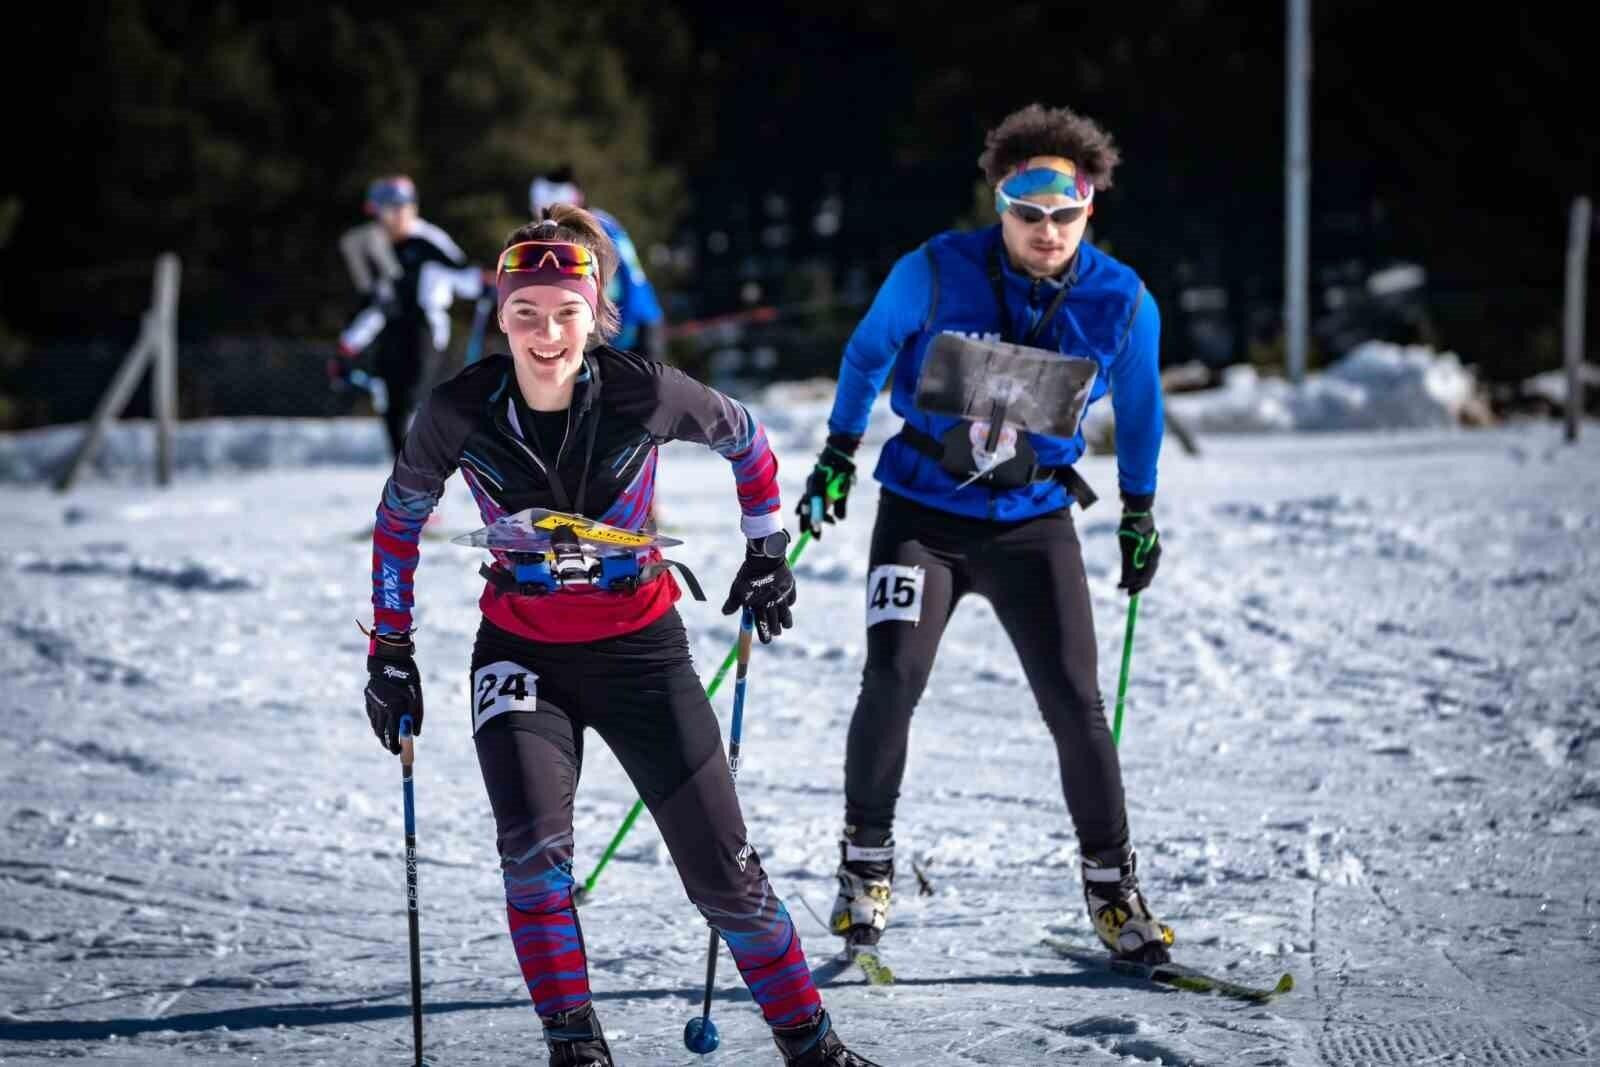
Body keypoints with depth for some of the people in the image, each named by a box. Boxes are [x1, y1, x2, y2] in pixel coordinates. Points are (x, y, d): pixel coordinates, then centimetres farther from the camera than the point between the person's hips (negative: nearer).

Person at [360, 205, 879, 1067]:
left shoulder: (643, 394, -18)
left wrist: (767, 550, 8)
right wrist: (390, 655, 4)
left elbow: (746, 439, 3)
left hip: (641, 647, 0)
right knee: (533, 849, -22)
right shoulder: (459, 412, -16)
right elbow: (399, 522, 2)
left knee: (721, 868, 0)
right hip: (521, 653, 0)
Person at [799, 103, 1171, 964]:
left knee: (1076, 705, -4)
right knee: (891, 681, -16)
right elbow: (868, 352, 6)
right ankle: (867, 863, 3)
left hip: (1035, 522, 1)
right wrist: (838, 452, 9)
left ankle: (1111, 884, 12)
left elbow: (1138, 406, 11)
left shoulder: (1122, 303, -9)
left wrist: (1139, 512, 18)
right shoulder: (935, 273, -13)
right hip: (924, 510, -1)